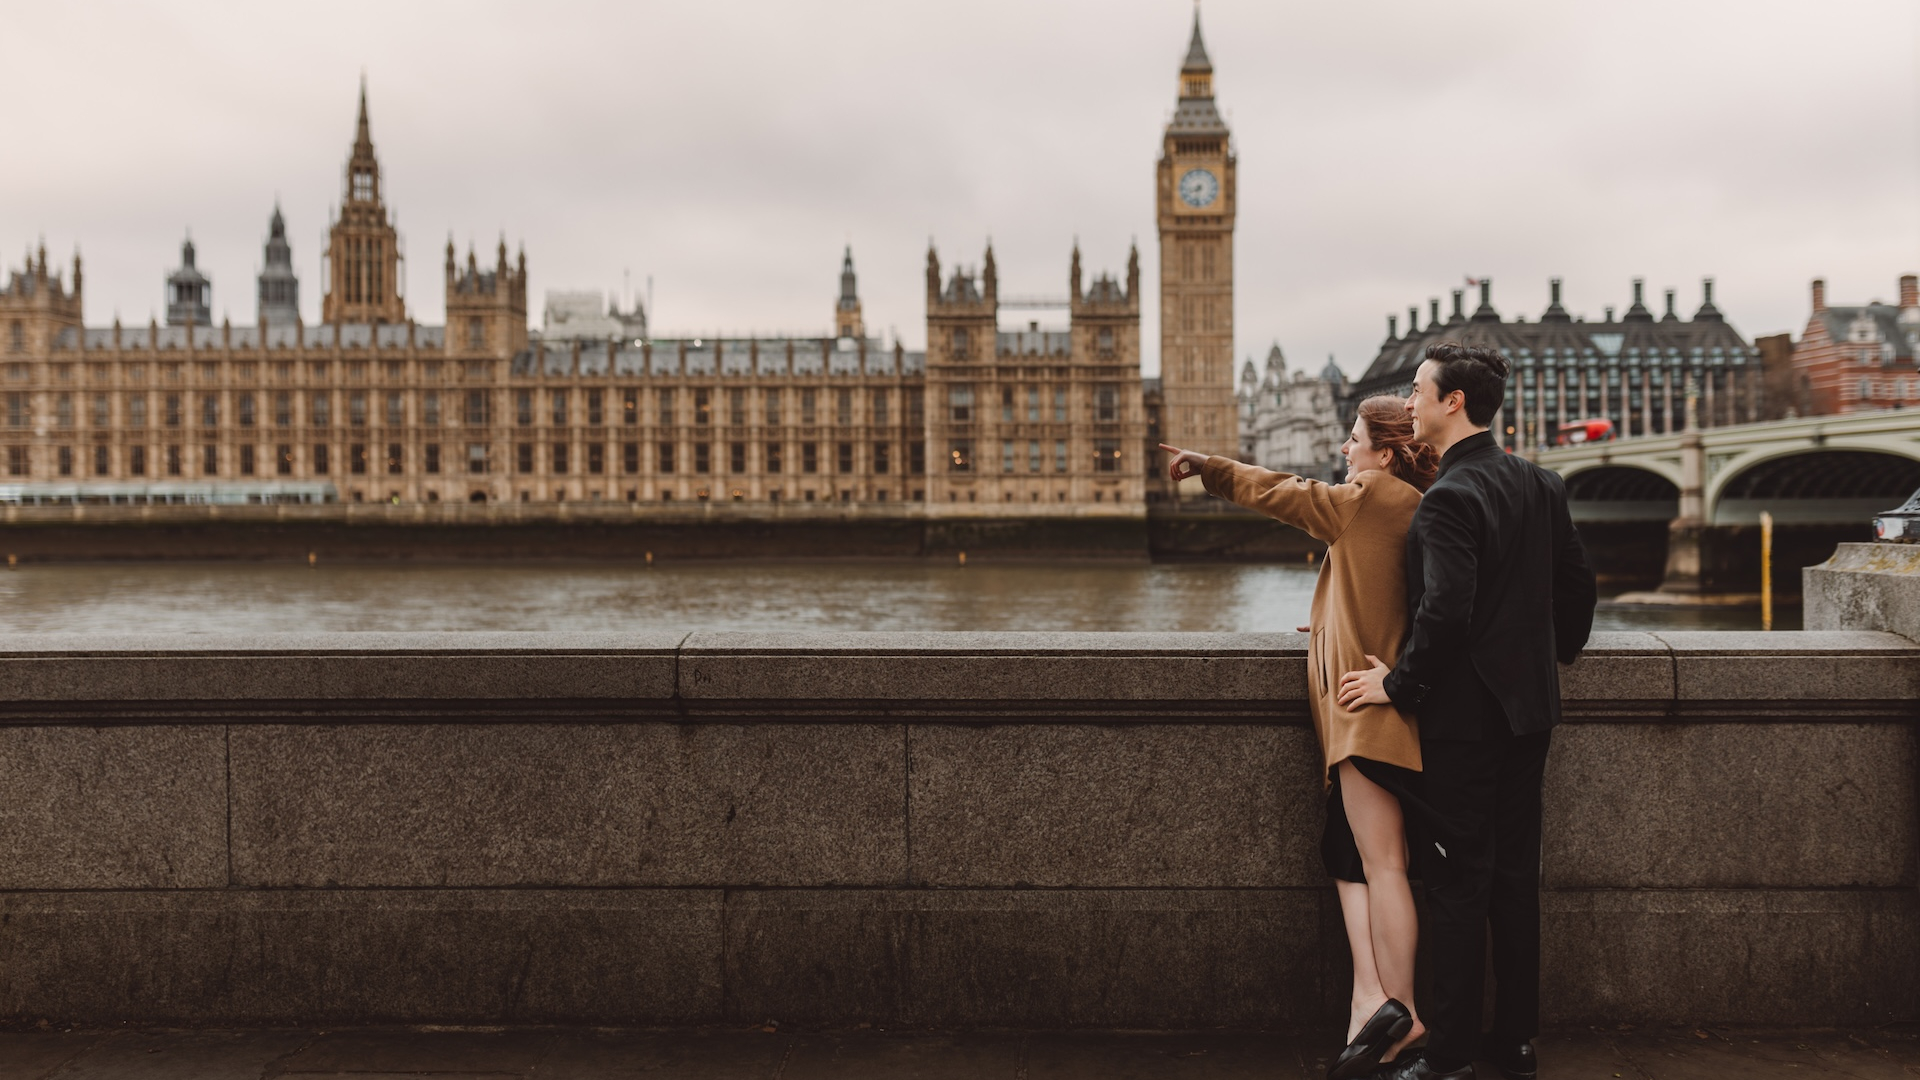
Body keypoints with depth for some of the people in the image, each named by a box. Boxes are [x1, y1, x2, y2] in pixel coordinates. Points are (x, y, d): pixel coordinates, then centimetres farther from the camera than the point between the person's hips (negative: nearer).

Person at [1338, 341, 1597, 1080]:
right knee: (1515, 876, 14)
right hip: (1530, 710, 8)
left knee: (1457, 886, -1)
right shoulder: (1541, 485, 7)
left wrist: (1397, 685, -14)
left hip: (1465, 719, -8)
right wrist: (1557, 651, 29)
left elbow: (1444, 611, -26)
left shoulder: (1449, 499, -19)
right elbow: (1576, 582, 15)